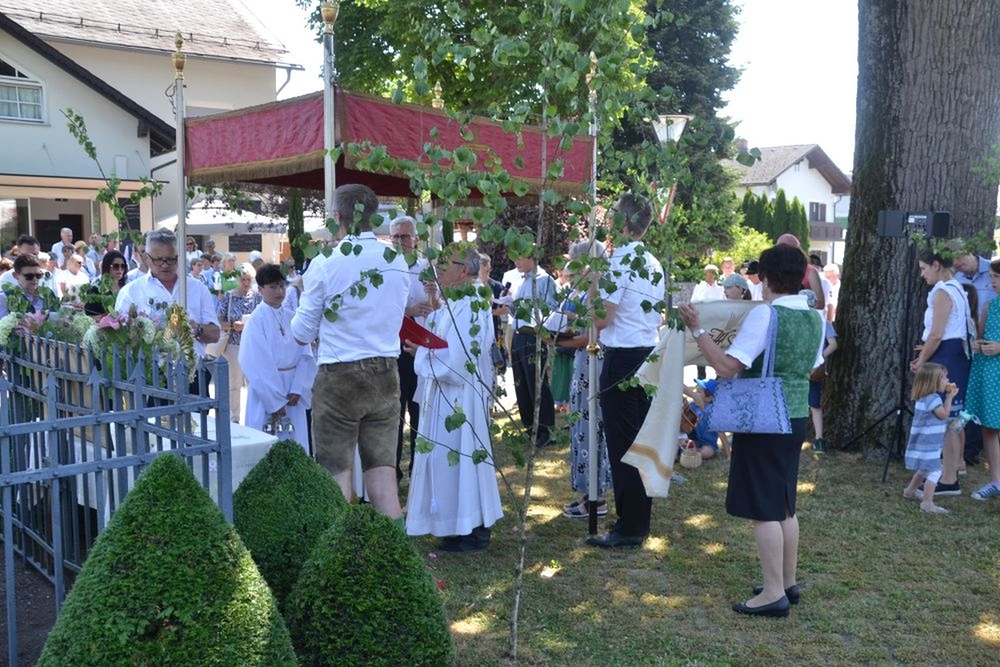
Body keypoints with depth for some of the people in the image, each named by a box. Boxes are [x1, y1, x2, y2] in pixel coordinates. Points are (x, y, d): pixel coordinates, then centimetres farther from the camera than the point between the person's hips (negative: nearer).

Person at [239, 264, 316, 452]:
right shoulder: (257, 320, -7)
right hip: (266, 395, -4)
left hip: (293, 396, 4)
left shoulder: (291, 318, 5)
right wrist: (275, 401, -12)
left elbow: (305, 356, 2)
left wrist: (297, 391, -9)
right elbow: (257, 366, -11)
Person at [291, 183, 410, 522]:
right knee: (383, 470, 8)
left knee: (337, 472, 5)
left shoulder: (325, 264, -9)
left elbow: (303, 332, -1)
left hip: (339, 377, -4)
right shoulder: (399, 262, 2)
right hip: (386, 375, 4)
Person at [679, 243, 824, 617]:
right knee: (784, 505, 18)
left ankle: (774, 594, 2)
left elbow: (726, 367, -21)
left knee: (763, 509, -2)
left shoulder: (765, 314, -17)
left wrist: (697, 330, -14)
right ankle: (788, 582, 27)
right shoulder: (815, 318, 6)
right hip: (797, 418, 8)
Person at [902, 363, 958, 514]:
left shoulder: (924, 397, 11)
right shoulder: (933, 398, -21)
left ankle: (910, 491, 41)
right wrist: (949, 397, -10)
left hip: (924, 442, 11)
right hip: (928, 443, -11)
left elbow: (941, 413, 20)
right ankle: (927, 503, -15)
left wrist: (948, 396, 12)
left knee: (925, 468, 26)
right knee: (935, 471, -12)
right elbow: (943, 414, -16)